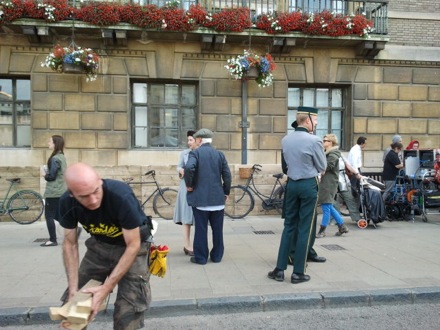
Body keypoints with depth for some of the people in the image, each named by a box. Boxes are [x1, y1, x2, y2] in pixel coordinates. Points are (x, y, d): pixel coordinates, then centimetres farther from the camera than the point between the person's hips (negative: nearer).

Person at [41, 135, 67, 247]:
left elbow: (51, 176, -18)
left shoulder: (54, 159, -17)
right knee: (57, 215, 15)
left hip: (53, 192, -9)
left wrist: (45, 175, 2)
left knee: (49, 216, 1)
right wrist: (48, 173, 4)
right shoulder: (62, 157, 13)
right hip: (61, 191, 9)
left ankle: (52, 240, 7)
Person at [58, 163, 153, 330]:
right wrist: (73, 288, -13)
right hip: (100, 244, 4)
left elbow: (133, 246, -26)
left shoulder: (121, 196, -35)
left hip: (132, 245, -4)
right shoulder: (67, 203, -20)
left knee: (128, 313, -12)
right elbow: (70, 244, -7)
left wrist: (106, 288, -26)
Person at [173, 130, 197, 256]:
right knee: (187, 215, -2)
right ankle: (187, 245, 3)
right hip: (187, 187, 0)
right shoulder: (184, 153, 5)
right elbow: (179, 166, 9)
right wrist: (181, 170, -13)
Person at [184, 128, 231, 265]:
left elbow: (188, 168, -24)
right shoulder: (220, 154, 7)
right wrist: (226, 192, 13)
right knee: (217, 228, 12)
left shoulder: (195, 153, -4)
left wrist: (189, 185, -9)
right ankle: (217, 255, 21)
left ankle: (201, 257, 12)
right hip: (218, 197, 4)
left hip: (200, 197, -3)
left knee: (201, 229, 5)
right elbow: (227, 175, 3)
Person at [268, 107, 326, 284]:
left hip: (291, 184, 5)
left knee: (289, 226, 12)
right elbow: (322, 167, -4)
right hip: (309, 185, -5)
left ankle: (280, 269, 14)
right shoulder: (314, 140, -15)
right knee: (304, 229, 4)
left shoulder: (285, 140, 4)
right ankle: (298, 273, 11)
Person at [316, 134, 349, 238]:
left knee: (326, 207, -2)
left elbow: (326, 167, -20)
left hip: (329, 183, -10)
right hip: (326, 182, 10)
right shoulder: (328, 153, 18)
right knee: (329, 206, 14)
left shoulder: (333, 155, -11)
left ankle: (322, 230, 5)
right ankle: (342, 226, 22)